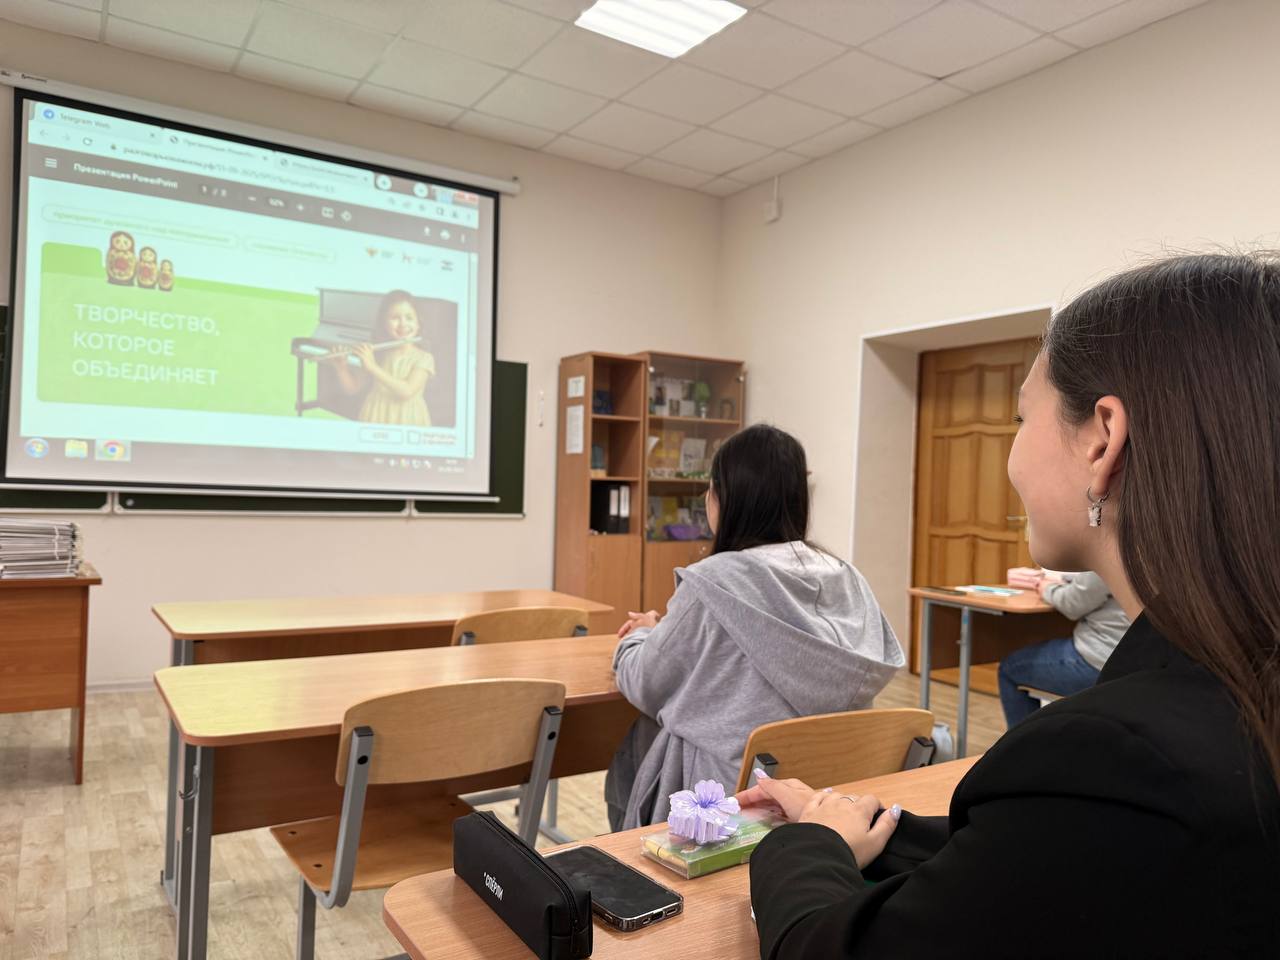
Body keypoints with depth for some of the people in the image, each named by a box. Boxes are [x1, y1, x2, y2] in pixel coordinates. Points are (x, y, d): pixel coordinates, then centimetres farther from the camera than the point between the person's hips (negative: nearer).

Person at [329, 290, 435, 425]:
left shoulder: (423, 358, -7)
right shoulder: (376, 355, 4)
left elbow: (407, 391, -20)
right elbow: (351, 388, 9)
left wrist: (373, 367, -20)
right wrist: (341, 366, -7)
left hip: (407, 422, -3)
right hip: (374, 419, 3)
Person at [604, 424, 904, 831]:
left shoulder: (712, 582, -19)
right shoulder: (845, 579, -2)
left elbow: (645, 688, -8)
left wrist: (640, 637, 17)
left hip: (729, 786, -6)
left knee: (628, 760, 23)